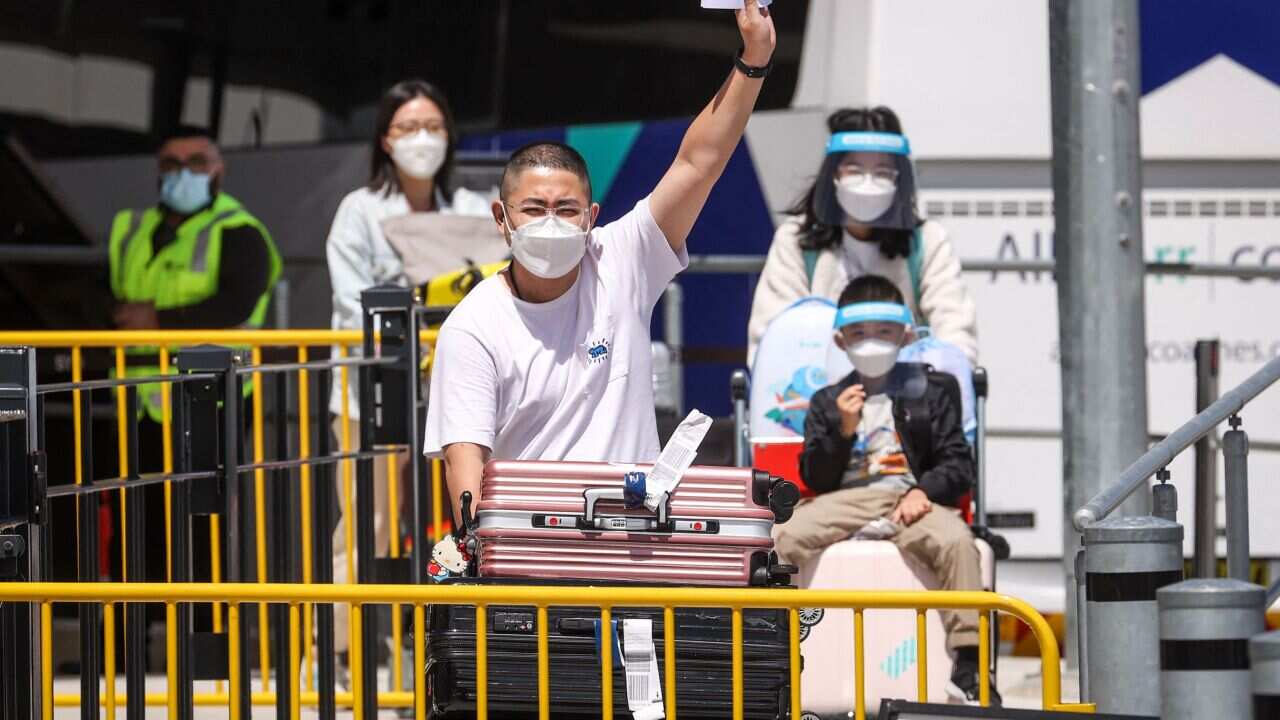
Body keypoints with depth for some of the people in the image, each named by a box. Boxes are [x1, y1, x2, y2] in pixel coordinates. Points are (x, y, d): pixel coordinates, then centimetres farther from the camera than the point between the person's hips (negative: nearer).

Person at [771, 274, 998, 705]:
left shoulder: (931, 391, 14)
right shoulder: (827, 403, 18)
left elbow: (958, 465, 7)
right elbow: (816, 480, 9)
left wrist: (925, 491, -14)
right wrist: (842, 430, -6)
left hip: (911, 501, -2)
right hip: (845, 500, 2)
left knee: (954, 540, -34)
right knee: (782, 537, -26)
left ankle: (968, 666, -32)